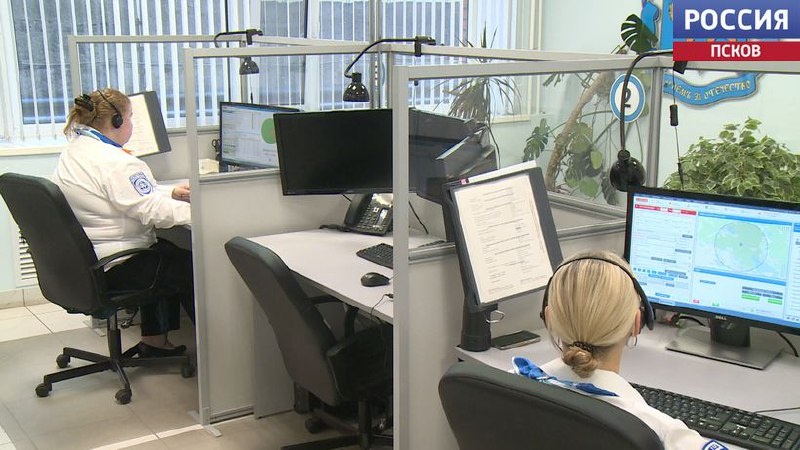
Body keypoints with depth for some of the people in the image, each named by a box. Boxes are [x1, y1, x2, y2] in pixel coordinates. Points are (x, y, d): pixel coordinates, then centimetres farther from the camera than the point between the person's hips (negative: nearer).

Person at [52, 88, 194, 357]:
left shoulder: (74, 150, 9)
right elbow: (153, 211, -27)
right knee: (189, 267, 5)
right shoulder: (114, 162, -23)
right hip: (111, 269, -10)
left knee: (165, 253, 28)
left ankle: (154, 341, 31)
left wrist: (170, 193, 10)